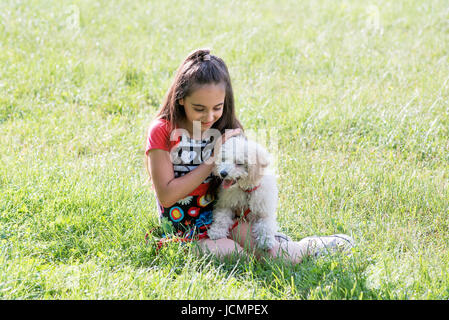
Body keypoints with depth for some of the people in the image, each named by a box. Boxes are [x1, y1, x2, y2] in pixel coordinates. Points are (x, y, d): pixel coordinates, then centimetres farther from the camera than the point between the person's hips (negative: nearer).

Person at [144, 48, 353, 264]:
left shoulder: (226, 131, 5)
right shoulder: (163, 131, -10)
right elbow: (166, 195, -16)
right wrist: (212, 161, -16)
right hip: (184, 227, -3)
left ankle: (305, 247, 10)